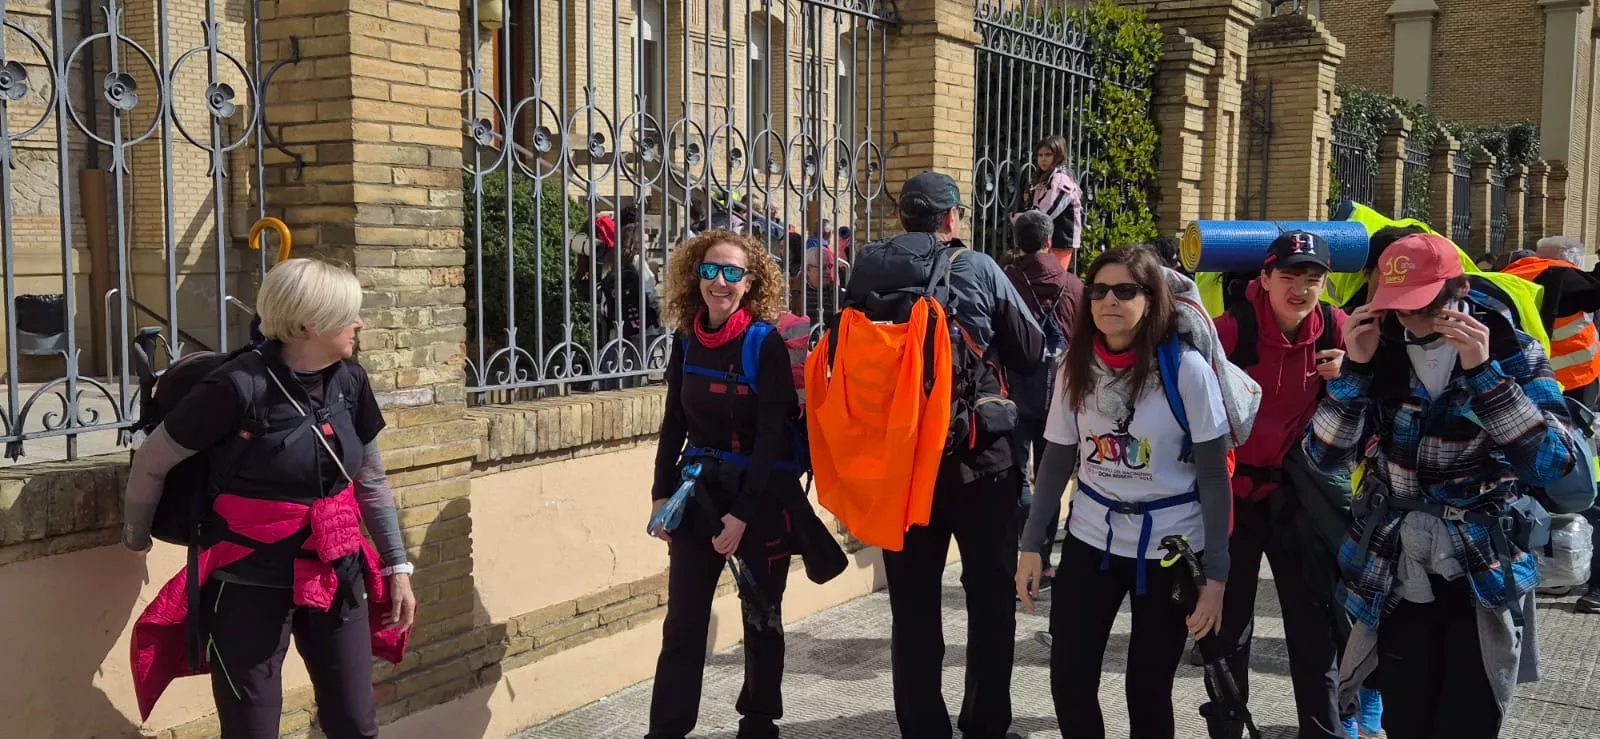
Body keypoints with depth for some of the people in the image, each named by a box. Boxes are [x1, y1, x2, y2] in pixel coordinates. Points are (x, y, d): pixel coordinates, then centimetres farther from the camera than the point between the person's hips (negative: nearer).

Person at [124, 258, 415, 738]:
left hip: (336, 576, 5)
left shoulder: (349, 381, -2)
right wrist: (136, 538, 9)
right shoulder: (240, 387, -19)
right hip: (251, 584, -5)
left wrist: (397, 565, 11)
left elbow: (371, 480, 11)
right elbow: (151, 464, -6)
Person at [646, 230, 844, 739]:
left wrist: (743, 513, -20)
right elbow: (675, 423, 11)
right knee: (682, 621, 1)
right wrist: (662, 492, 4)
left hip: (762, 497, -4)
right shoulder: (686, 341, 2)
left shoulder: (766, 344, -13)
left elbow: (773, 435, -16)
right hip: (699, 492, 4)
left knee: (762, 620, 10)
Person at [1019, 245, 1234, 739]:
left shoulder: (1186, 368, -13)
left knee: (1148, 689, 6)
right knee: (1069, 682, 1)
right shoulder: (1078, 367, -1)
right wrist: (1032, 544, 3)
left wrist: (1215, 572, -13)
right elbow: (1056, 461, 7)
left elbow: (1214, 474, -11)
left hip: (1169, 547, -3)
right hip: (1091, 539, 3)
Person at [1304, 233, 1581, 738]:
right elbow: (1327, 458, -5)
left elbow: (1553, 464, -18)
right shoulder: (1382, 351, 0)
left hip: (1484, 586, -2)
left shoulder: (1513, 354, -6)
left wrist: (1483, 372, -25)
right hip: (1396, 585, 2)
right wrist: (1354, 368, -16)